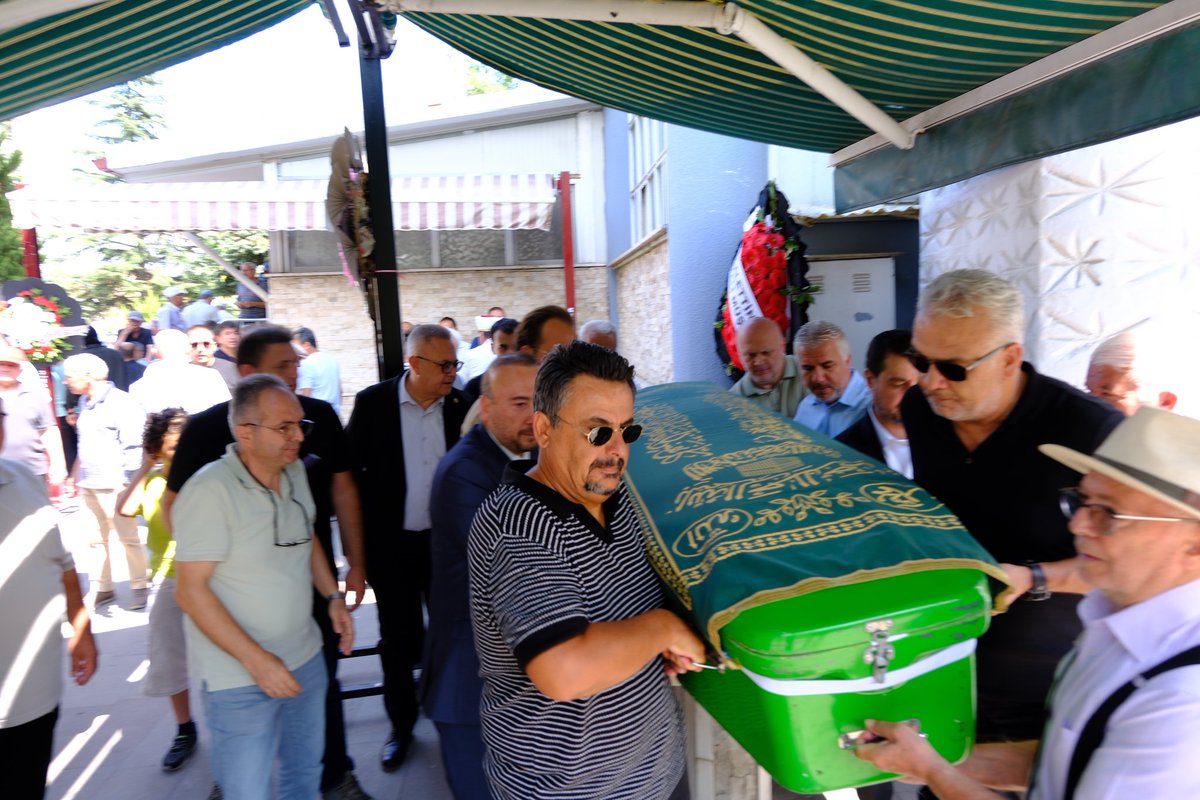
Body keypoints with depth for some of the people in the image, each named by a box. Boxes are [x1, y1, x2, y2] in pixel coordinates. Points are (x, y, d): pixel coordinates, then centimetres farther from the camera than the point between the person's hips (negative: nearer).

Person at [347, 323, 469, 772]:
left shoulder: (460, 404, -6)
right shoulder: (373, 402, -9)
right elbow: (351, 469, -4)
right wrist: (360, 537, -4)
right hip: (391, 542, -1)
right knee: (399, 638, 12)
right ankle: (401, 723, 32)